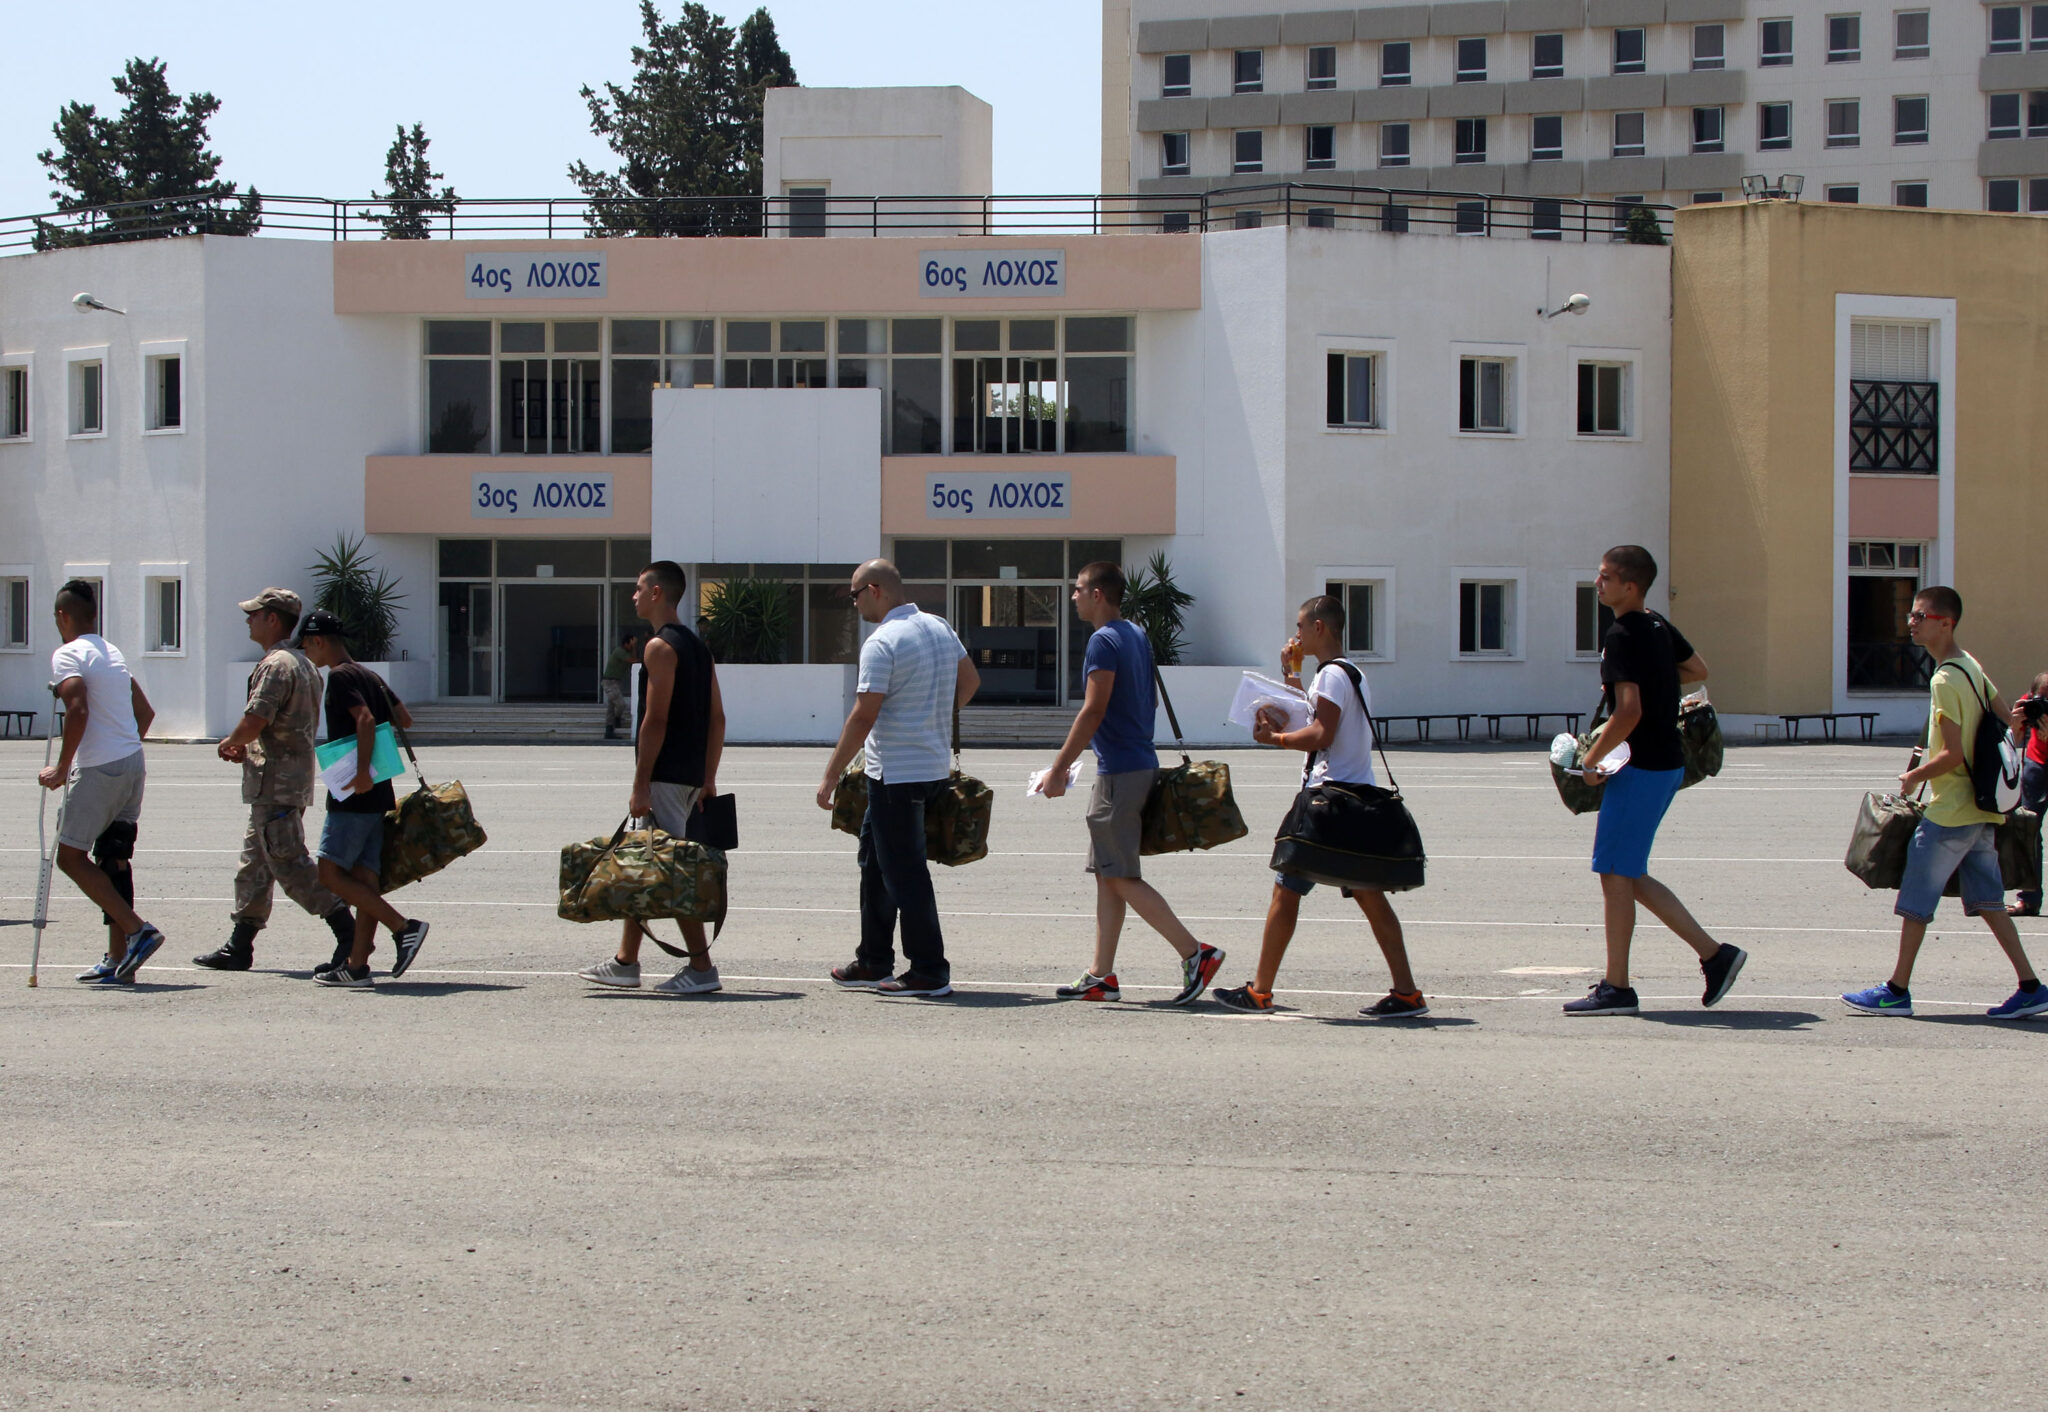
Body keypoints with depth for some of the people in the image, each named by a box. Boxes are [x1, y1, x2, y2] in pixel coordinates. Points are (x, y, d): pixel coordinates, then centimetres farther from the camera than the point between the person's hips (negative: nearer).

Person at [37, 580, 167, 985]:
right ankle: (119, 960, 8)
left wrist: (61, 769, -15)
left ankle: (136, 930, -13)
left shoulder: (68, 654, -7)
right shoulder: (112, 653, 18)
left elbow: (78, 711, -21)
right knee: (114, 858, 10)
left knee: (70, 855, -1)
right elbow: (145, 712, 22)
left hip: (100, 769, -8)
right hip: (133, 762, 8)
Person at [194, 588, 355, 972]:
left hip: (275, 782, -10)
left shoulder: (276, 666, -16)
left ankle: (349, 932, -12)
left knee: (288, 863, -10)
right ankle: (239, 947, 17)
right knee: (255, 863, 14)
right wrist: (245, 747, 14)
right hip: (295, 777, 10)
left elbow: (254, 721, -23)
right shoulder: (302, 664, 17)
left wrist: (229, 744, -3)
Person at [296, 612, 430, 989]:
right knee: (364, 878, 6)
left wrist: (362, 772, -25)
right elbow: (404, 718, 21)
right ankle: (356, 965, 5)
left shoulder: (340, 676, -10)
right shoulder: (370, 676, 16)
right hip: (379, 795, 9)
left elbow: (365, 719, -23)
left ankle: (403, 926, -15)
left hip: (355, 794, -9)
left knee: (330, 874, -8)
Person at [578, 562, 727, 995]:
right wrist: (708, 779, 17)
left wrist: (640, 784, -17)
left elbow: (655, 719, -18)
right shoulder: (696, 645, 16)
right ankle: (625, 963, 22)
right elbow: (717, 718, 15)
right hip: (691, 776, 10)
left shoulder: (661, 647, -12)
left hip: (665, 776, -10)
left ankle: (702, 967, -10)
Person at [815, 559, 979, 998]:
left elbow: (863, 718, -20)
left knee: (904, 872, -3)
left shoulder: (882, 643, -17)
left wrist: (830, 777, -14)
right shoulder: (939, 628, 9)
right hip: (934, 764, 9)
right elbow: (970, 680, 21)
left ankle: (929, 972, -1)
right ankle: (873, 962, 24)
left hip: (896, 773, -9)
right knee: (875, 860, 19)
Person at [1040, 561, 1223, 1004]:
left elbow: (1093, 711, -19)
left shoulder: (1104, 642, -14)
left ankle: (1196, 954, -8)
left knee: (1122, 877, -6)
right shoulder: (1138, 636, 14)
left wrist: (1059, 769, -16)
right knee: (1108, 874, 10)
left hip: (1119, 772, -10)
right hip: (1140, 764, 10)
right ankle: (1101, 976, 10)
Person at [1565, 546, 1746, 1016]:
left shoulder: (1622, 636, -17)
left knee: (1615, 873, -2)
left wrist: (1592, 758, -14)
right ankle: (1714, 954, 12)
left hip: (1640, 767, -9)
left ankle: (1616, 987, 2)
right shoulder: (1659, 626, 11)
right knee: (1630, 876, 13)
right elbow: (1697, 670, 27)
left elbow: (1629, 712, -24)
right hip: (1666, 763, 9)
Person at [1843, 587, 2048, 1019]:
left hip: (1950, 809, -9)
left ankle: (1897, 991, 7)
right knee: (1986, 899, 11)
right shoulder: (1971, 666, 9)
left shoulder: (1945, 681, -18)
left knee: (1915, 897, 1)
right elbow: (2009, 723, 13)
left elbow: (1953, 755, -21)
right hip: (1980, 806, 9)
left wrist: (1914, 777, -6)